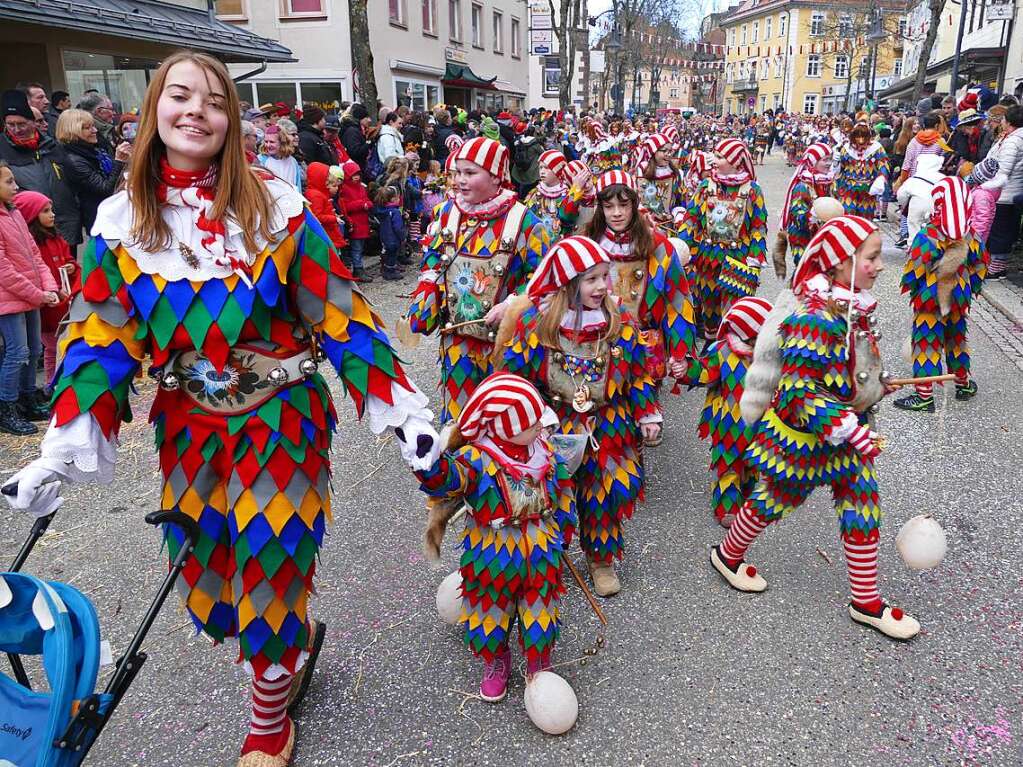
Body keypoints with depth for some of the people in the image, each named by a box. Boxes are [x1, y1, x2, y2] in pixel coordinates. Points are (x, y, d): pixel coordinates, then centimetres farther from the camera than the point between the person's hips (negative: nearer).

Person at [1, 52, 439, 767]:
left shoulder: (275, 204, -9)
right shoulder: (120, 220, 0)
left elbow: (341, 312, -9)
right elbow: (99, 338, 1)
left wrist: (400, 406, -13)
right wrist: (68, 446, -6)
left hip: (281, 418, -3)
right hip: (188, 425, 4)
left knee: (269, 568, 3)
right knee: (207, 583, 13)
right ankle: (296, 636, 46)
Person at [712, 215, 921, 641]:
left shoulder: (850, 306, 0)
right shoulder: (813, 318, -31)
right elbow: (800, 391, -32)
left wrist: (875, 384, 20)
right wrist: (851, 431, -31)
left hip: (847, 427, 8)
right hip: (803, 434, -8)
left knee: (863, 507, 11)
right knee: (774, 500, 13)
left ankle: (866, 602, 28)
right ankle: (727, 555, 41)